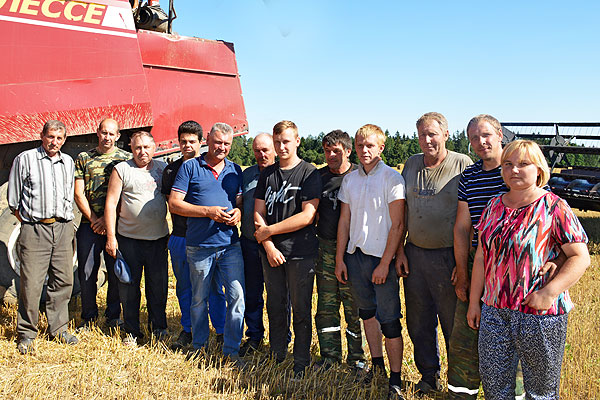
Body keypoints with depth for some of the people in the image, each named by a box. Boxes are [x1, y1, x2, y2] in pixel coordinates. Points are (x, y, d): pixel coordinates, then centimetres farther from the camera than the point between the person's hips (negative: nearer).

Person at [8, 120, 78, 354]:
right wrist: (27, 223, 0)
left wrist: (66, 224, 13)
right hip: (34, 229, -4)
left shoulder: (68, 163, 15)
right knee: (31, 283, -4)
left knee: (63, 280, 7)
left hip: (63, 228, 4)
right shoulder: (25, 159, 3)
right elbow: (14, 200, 4)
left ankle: (58, 328, 21)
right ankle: (26, 334, 11)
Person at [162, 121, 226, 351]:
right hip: (180, 237, 3)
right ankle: (187, 330, 26)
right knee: (184, 286, 12)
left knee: (213, 286, 2)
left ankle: (221, 331, 16)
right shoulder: (171, 170, 9)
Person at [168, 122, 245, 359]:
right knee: (199, 300, 12)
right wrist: (208, 211, -14)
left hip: (230, 245, 2)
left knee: (237, 296, -3)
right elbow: (174, 204, -5)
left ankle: (232, 349, 11)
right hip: (199, 246, -2)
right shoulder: (190, 167, 0)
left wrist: (238, 212, -7)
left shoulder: (235, 170, 12)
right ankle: (199, 347, 30)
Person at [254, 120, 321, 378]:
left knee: (301, 311, 5)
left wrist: (269, 230, -10)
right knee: (275, 308, 14)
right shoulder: (267, 174, 9)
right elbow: (259, 213, 6)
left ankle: (300, 364, 19)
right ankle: (277, 357, 29)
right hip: (271, 253, 4)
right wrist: (268, 245, -7)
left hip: (301, 253, -4)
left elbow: (307, 216, -13)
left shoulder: (309, 173, -5)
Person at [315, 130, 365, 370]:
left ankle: (357, 357, 17)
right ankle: (330, 355, 22)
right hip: (325, 248, 4)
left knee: (354, 305, 2)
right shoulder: (319, 176, 9)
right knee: (326, 304, 9)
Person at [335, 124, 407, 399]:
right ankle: (377, 366, 30)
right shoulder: (350, 179, 9)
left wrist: (385, 263, -15)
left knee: (388, 320, -3)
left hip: (382, 257, -5)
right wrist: (340, 259, 8)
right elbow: (344, 221, 11)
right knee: (367, 312, 15)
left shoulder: (392, 178, -7)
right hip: (355, 255, 6)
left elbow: (397, 225, -11)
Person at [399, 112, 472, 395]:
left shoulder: (462, 165, -5)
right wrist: (400, 250, 9)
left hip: (448, 255, -5)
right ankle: (429, 375, 33)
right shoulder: (411, 164, 9)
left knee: (454, 323, 5)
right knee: (418, 322, 14)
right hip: (414, 254, 5)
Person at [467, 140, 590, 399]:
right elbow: (481, 256, 10)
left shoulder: (554, 208, -8)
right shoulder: (495, 206, 7)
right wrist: (474, 302, 11)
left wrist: (549, 292, -21)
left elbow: (580, 257, -11)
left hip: (539, 314, -4)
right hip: (494, 310, 5)